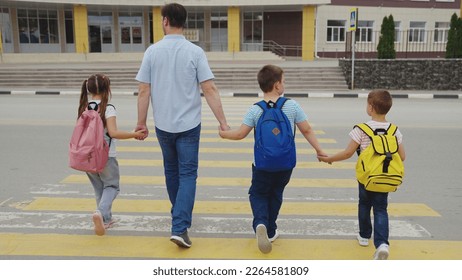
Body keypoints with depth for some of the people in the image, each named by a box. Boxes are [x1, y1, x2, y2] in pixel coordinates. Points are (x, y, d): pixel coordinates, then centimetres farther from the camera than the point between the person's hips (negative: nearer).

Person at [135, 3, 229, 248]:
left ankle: (180, 215, 39)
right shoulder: (195, 52, -7)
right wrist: (222, 121, -8)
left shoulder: (152, 51, -3)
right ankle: (180, 227, -8)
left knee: (171, 170, 20)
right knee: (187, 173, 3)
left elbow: (144, 91, -3)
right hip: (188, 124, -2)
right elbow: (209, 90, -12)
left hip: (163, 124, 2)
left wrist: (141, 122, 6)